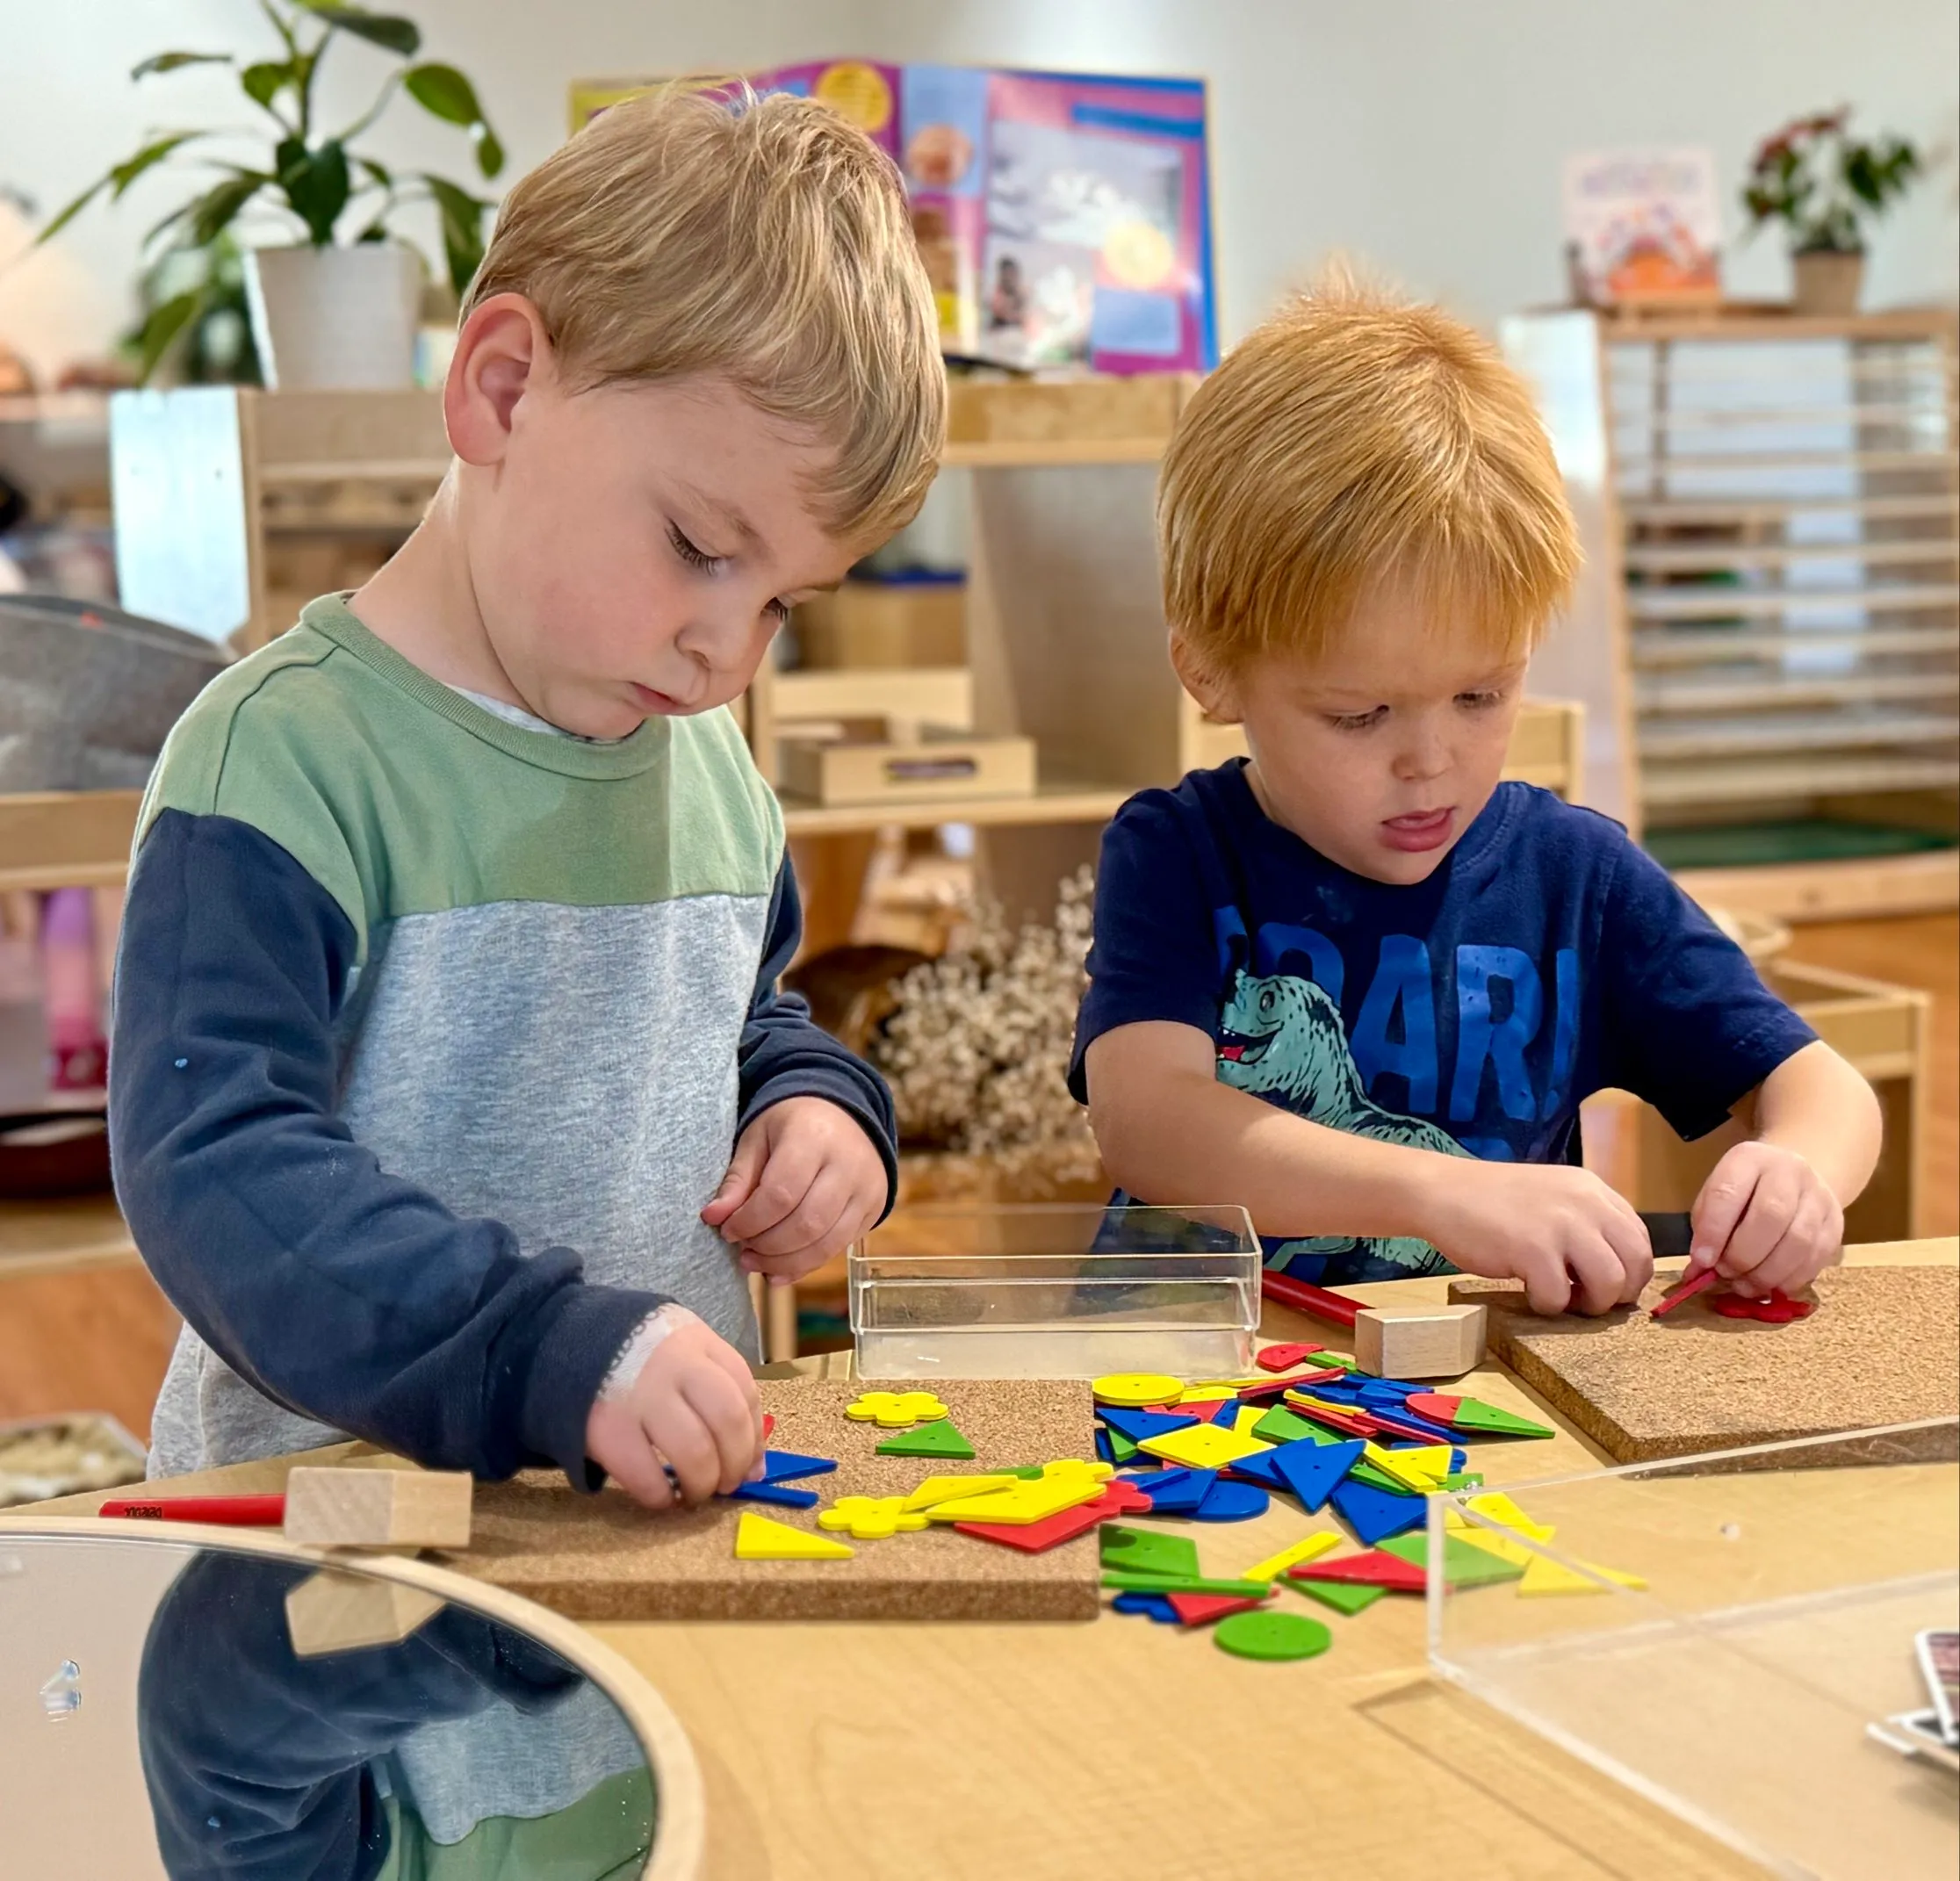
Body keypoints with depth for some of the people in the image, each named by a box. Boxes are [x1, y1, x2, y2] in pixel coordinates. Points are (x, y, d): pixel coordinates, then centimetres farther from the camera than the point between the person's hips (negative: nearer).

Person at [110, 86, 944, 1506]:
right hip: (338, 1506, -6)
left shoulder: (710, 761, 11)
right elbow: (212, 1168, -21)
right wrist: (547, 1350, -30)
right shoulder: (286, 756, -12)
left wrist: (818, 1111, 6)